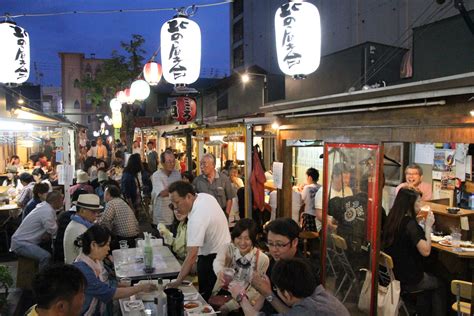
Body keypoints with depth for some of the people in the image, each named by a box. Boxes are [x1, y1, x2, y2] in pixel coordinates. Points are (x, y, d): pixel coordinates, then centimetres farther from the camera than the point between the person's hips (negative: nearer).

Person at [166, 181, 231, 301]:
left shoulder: (197, 218, -32)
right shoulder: (205, 196, -6)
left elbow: (192, 255, -34)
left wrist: (177, 282, -33)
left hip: (212, 259, -9)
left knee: (207, 297, 3)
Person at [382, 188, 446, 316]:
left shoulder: (392, 219, 0)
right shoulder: (410, 224, -23)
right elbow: (425, 251, -28)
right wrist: (428, 226, -18)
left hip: (392, 273, 7)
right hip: (408, 280, -7)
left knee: (430, 277, 30)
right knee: (439, 284, 20)